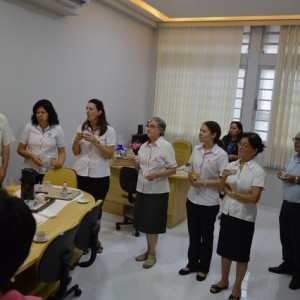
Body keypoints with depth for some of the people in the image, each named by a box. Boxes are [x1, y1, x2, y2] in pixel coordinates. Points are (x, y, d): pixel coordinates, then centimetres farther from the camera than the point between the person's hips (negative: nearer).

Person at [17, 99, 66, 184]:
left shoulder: (57, 129, -1)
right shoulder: (29, 127, 1)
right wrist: (31, 155, -14)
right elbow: (20, 150, 5)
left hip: (49, 171, -1)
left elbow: (62, 152, 1)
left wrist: (60, 163, -20)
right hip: (30, 170, 1)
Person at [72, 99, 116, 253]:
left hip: (99, 176, -2)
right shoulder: (82, 127, 5)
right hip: (80, 173, 3)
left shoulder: (109, 130, -5)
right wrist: (77, 139, -12)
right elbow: (75, 152, 7)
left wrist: (95, 141, -20)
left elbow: (110, 154, -10)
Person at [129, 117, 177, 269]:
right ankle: (149, 250, 31)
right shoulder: (144, 146, 6)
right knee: (145, 222, 14)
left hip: (158, 191, -6)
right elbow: (139, 168, 12)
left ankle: (152, 253, 22)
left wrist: (157, 174, -25)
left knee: (153, 224, 4)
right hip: (142, 189, 6)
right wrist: (133, 160, -8)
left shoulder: (166, 146, -11)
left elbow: (173, 170, -11)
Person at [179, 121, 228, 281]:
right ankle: (192, 263, 35)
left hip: (209, 202, -5)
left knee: (206, 235, 12)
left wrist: (204, 183, -21)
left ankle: (203, 267, 30)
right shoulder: (196, 149, 2)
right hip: (193, 198, 5)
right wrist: (190, 176, -8)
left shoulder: (221, 154, -15)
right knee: (193, 233, 17)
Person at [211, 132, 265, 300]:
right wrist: (223, 178, -16)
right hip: (227, 213, 5)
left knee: (241, 254, 11)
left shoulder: (258, 171, -13)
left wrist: (232, 193, -14)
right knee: (225, 249, 17)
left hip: (245, 217, -5)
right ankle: (224, 281, 38)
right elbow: (220, 189, 4)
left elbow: (254, 198, -20)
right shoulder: (231, 165, 1)